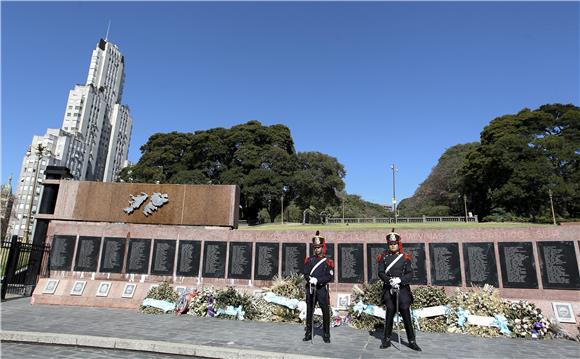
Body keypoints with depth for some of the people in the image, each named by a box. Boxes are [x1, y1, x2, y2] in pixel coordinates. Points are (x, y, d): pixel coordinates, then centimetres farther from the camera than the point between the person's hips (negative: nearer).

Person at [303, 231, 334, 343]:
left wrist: (318, 280, -19)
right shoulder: (309, 260, 8)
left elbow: (330, 277, -7)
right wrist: (310, 279, -16)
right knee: (309, 311, 8)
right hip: (310, 289, 3)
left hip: (322, 289, -3)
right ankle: (308, 333, 21)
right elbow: (305, 273, 5)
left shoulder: (328, 261, -1)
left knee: (325, 312, 1)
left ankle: (326, 335, 15)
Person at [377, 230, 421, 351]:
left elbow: (409, 274, 0)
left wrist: (400, 280, -18)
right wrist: (390, 280, -18)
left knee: (406, 313, 0)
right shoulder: (383, 257, 5)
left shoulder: (405, 257, 5)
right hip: (389, 289, 0)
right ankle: (387, 340, 15)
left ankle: (412, 341, 12)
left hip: (403, 288, 0)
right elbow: (380, 272, -2)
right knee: (390, 312, 3)